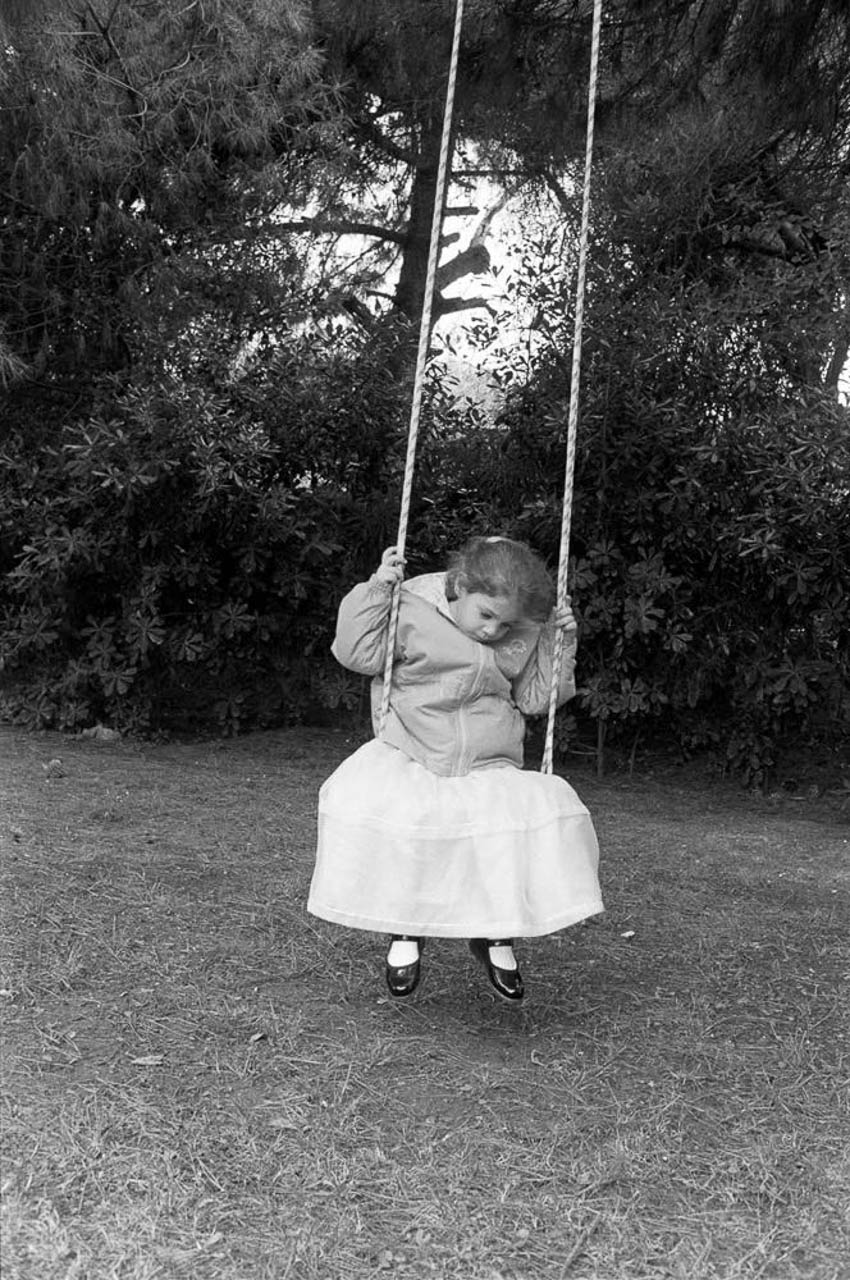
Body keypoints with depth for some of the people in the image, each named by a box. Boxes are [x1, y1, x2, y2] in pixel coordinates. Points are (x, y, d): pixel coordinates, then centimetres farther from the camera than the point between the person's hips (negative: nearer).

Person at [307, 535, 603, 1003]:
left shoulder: (525, 633, 3)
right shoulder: (412, 606, -7)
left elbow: (534, 698, 11)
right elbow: (356, 653, -8)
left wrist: (561, 645, -1)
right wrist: (376, 590, -17)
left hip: (490, 770, 2)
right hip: (406, 759, -1)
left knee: (550, 811, -25)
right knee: (358, 802, -32)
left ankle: (497, 934, 0)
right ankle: (405, 927, -5)